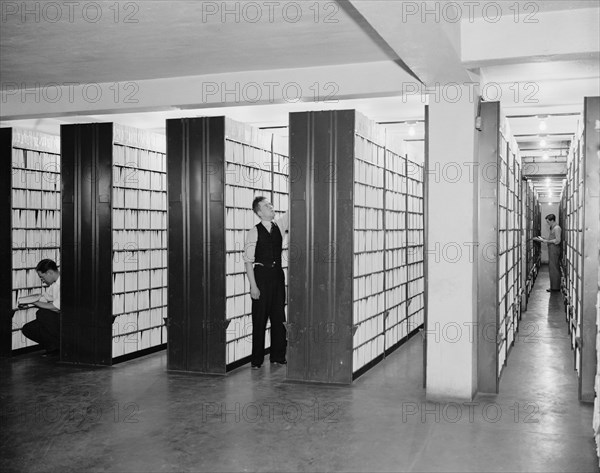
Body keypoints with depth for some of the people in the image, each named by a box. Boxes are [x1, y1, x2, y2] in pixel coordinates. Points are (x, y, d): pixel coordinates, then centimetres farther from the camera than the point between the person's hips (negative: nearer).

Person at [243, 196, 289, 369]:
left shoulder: (280, 225, 8)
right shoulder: (254, 232, -7)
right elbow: (248, 261, -8)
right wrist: (253, 285, -13)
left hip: (277, 274, 5)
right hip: (261, 274, -5)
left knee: (279, 316, 9)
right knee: (260, 317, 2)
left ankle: (278, 355, 19)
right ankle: (257, 358, 11)